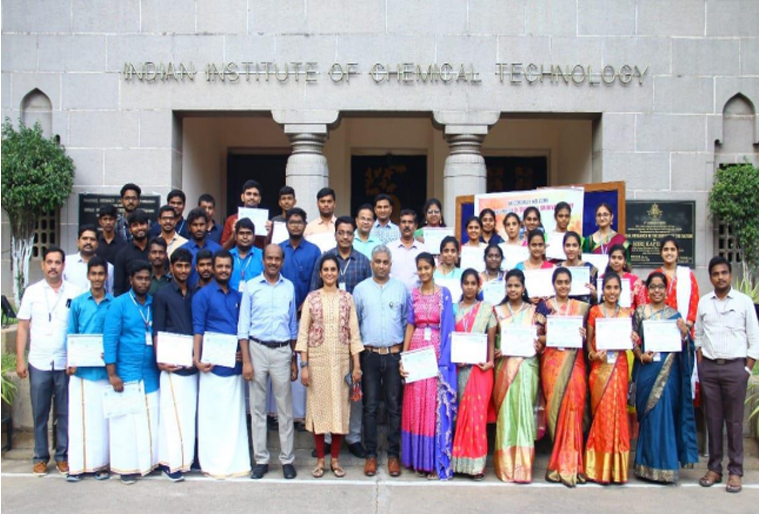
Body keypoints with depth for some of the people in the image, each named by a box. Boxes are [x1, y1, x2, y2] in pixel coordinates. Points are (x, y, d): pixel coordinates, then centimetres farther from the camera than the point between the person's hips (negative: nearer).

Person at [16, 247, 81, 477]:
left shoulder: (74, 293, 0)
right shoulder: (32, 292, 5)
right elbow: (23, 328, 6)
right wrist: (20, 359, 0)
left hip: (66, 364, -1)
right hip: (38, 363, 1)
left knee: (65, 413, 7)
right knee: (39, 414, 8)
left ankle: (62, 456, 19)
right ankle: (41, 457, 20)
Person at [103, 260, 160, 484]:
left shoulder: (154, 304, 8)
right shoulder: (119, 304, -3)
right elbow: (110, 339, -7)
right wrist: (112, 374, -11)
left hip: (150, 374, 3)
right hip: (126, 373, -3)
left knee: (150, 420, 5)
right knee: (125, 421, 2)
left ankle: (149, 460, 17)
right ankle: (127, 466, 12)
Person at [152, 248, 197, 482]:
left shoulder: (195, 295, 14)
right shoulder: (162, 295, 2)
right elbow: (157, 332, -1)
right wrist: (160, 359, -11)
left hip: (192, 364, 5)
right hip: (172, 364, -4)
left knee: (190, 413, 7)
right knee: (172, 413, -4)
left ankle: (187, 458, 16)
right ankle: (170, 462, 1)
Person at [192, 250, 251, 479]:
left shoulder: (237, 296, 14)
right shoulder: (203, 295, 0)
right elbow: (198, 330, -5)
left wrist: (245, 353, 1)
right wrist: (197, 359, -14)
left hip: (235, 364, 5)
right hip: (213, 365, -4)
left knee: (235, 415, 10)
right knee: (212, 415, 2)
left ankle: (237, 461, 19)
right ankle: (213, 463, 12)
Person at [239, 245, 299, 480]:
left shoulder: (289, 287, 8)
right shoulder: (251, 286, 1)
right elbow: (243, 325, 0)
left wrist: (294, 361, 11)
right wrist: (246, 361, -6)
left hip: (282, 350, 1)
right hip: (257, 348, -1)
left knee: (285, 408, 4)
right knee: (258, 408, 5)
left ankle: (287, 459, 13)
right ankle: (261, 459, 14)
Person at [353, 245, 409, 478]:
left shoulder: (401, 288, 5)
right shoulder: (360, 289, 4)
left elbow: (407, 321, 8)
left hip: (394, 354, 0)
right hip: (369, 355, 0)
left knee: (394, 406, 5)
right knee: (370, 406, 5)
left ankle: (393, 454, 14)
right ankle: (371, 454, 14)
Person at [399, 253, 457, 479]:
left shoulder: (444, 293, 3)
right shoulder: (413, 294, 10)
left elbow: (447, 327, -1)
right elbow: (410, 325, 7)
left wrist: (444, 359, -9)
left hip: (437, 352, -2)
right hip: (416, 351, 3)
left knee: (436, 405, -2)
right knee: (415, 404, 4)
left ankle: (436, 461, 7)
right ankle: (418, 459, 14)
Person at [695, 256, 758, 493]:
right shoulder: (703, 302, 9)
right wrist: (700, 363, 2)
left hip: (735, 366, -2)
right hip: (708, 367, 2)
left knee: (734, 420, 0)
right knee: (713, 419, 7)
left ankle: (735, 471, 9)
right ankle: (714, 467, 15)